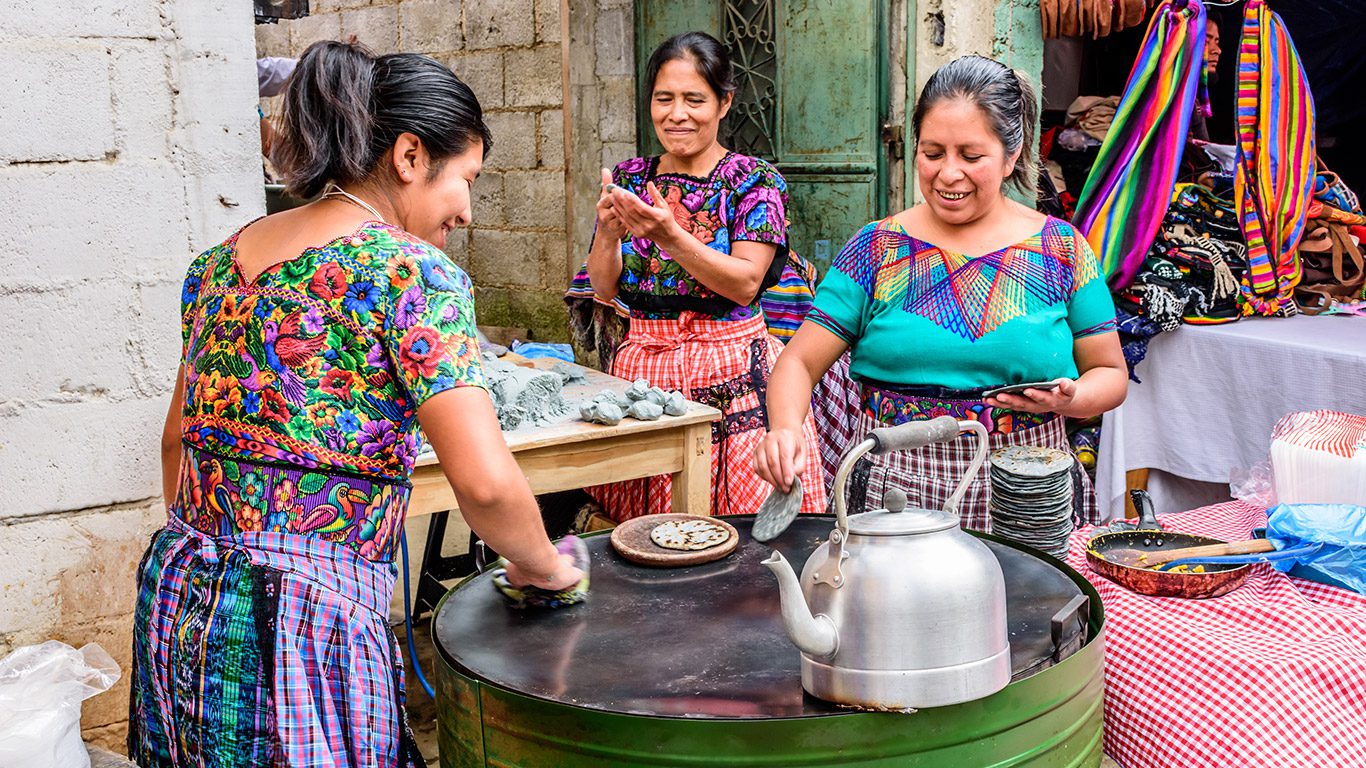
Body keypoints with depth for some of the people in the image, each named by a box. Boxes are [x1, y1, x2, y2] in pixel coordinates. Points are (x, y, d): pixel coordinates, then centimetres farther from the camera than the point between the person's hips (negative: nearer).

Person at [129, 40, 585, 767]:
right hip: (310, 619, -7)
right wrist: (540, 566, -3)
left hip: (176, 602, 8)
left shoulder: (222, 259, 9)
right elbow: (486, 482, -21)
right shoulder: (409, 269, -13)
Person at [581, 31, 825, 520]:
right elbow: (604, 290, 6)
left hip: (733, 376, -3)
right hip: (643, 372, 3)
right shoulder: (629, 180, 9)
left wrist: (669, 235, -24)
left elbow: (745, 284, -13)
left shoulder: (755, 181, -2)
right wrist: (608, 230, -13)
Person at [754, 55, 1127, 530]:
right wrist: (785, 428, -18)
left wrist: (1069, 399, -10)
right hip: (894, 491, -1)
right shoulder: (877, 250, 4)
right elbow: (799, 362, 2)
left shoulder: (1062, 250, 6)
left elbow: (1111, 374, 12)